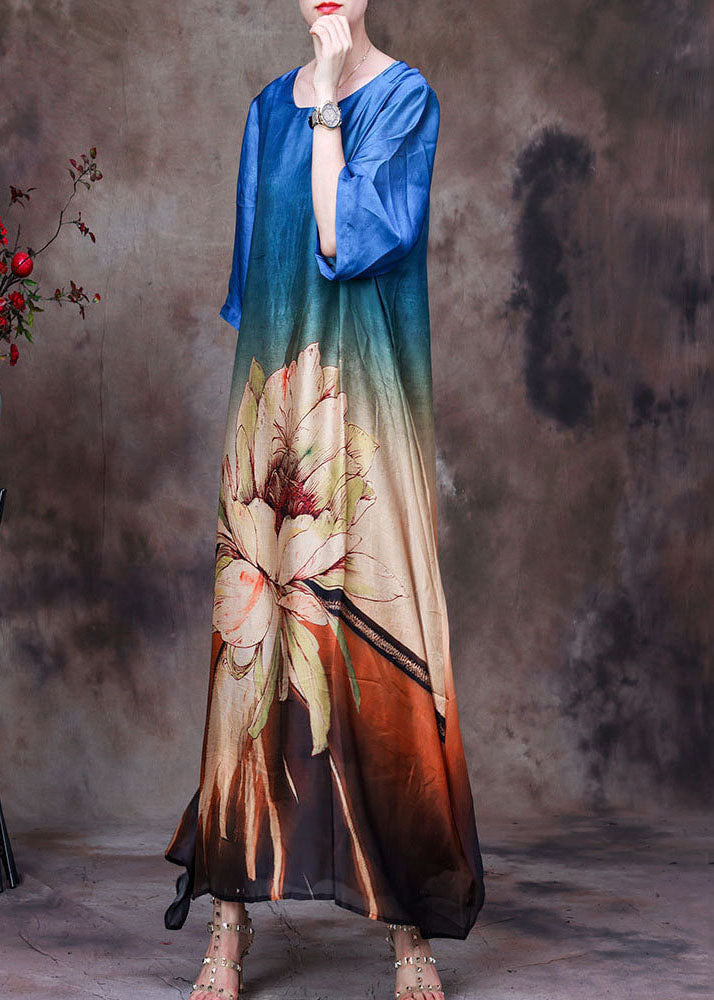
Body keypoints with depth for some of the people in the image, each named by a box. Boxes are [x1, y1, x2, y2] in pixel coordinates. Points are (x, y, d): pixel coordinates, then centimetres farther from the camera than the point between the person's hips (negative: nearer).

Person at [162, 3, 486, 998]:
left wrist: (327, 105, -11)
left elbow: (347, 239, -13)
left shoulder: (406, 97, 0)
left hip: (363, 401, -4)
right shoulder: (270, 107, 16)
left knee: (375, 634, -7)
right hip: (270, 393, 5)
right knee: (251, 627, -1)